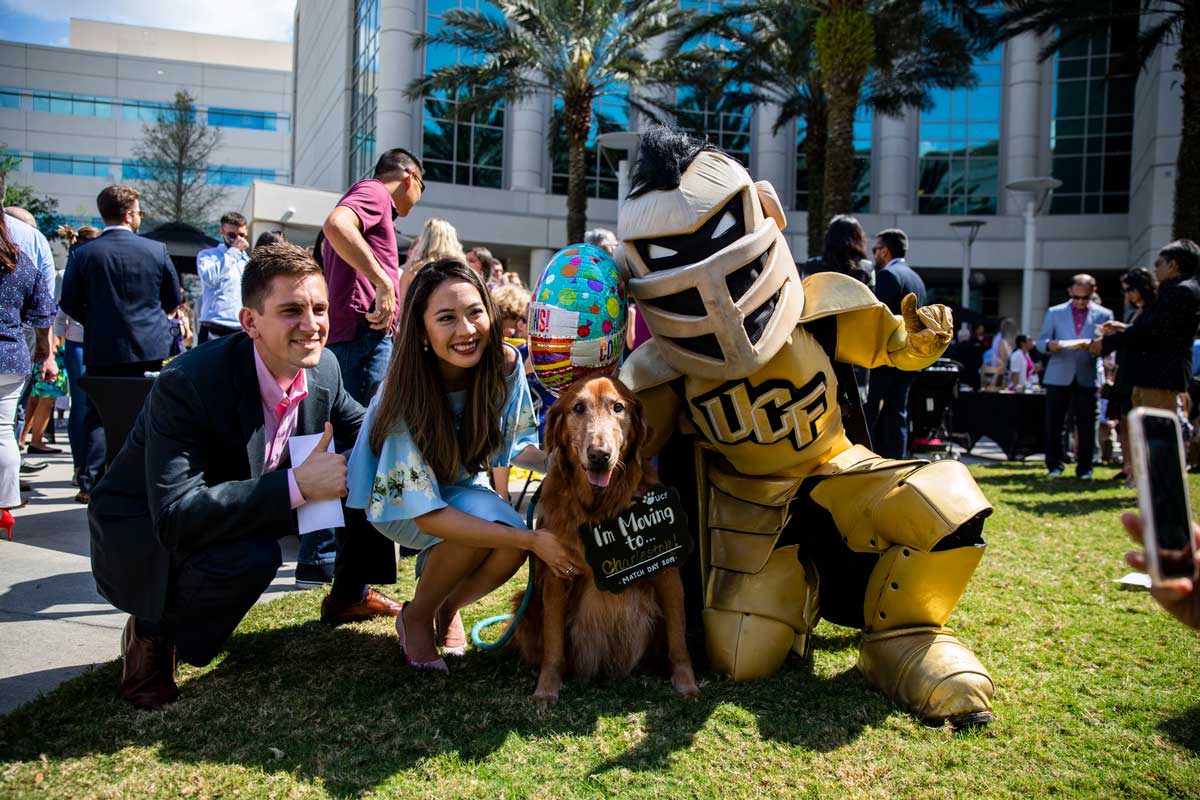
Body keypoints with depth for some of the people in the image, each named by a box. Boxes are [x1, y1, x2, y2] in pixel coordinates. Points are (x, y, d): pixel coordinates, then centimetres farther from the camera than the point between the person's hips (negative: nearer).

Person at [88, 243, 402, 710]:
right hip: (143, 533, -6)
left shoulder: (325, 370, -13)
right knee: (251, 557, -37)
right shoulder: (187, 384, -32)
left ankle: (348, 595, 19)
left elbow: (362, 433, 4)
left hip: (247, 508, 7)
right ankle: (151, 634, -6)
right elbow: (175, 517, -39)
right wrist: (297, 485, -43)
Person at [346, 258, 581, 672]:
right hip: (399, 500, -4)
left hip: (462, 486, 4)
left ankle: (446, 608, 7)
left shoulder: (505, 363, -22)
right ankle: (416, 617, -5)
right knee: (485, 514, -33)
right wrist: (532, 539, -40)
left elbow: (516, 441, -5)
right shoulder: (406, 393, -34)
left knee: (511, 548, -26)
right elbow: (425, 513, -35)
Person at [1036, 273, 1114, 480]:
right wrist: (1049, 344, -15)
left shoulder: (1104, 315, 10)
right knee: (1053, 423, 0)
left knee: (1086, 424, 2)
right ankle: (1054, 466, 11)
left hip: (1087, 376, 0)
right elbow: (1040, 341, 8)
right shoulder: (1054, 312, 11)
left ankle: (1084, 468, 10)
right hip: (1058, 376, 0)